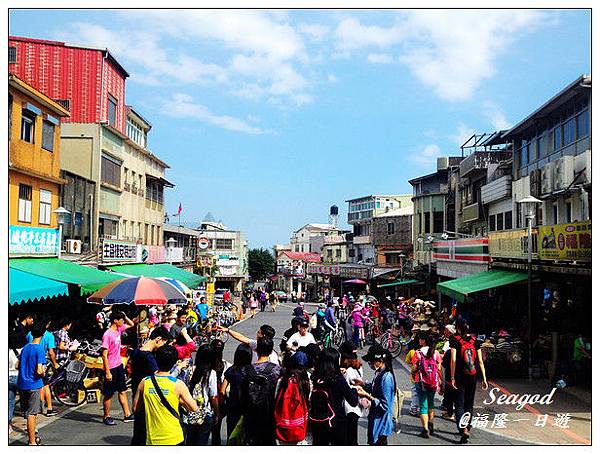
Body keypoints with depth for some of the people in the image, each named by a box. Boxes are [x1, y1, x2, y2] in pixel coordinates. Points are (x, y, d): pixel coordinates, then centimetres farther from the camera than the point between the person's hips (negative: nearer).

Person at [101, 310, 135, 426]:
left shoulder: (119, 329, 3)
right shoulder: (107, 335, -19)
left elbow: (131, 324, 21)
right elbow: (104, 355, -19)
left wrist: (125, 316, 2)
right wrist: (107, 372, -20)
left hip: (119, 365, 8)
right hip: (111, 368, -8)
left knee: (123, 391, 12)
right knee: (109, 394, 5)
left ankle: (127, 415, 20)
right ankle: (106, 417, 19)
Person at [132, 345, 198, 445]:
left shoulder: (144, 383, -4)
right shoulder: (178, 384, -13)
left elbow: (135, 408, 6)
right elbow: (194, 408, -7)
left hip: (152, 439, 3)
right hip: (174, 439, -2)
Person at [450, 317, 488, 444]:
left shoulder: (455, 340, -7)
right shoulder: (475, 340, 3)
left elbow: (453, 360, -12)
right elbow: (480, 361, 2)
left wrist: (452, 378, -9)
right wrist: (484, 378, 6)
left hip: (460, 376, -3)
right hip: (473, 376, 3)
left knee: (460, 404, 0)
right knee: (469, 403, 17)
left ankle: (464, 430, -17)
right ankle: (467, 427, 25)